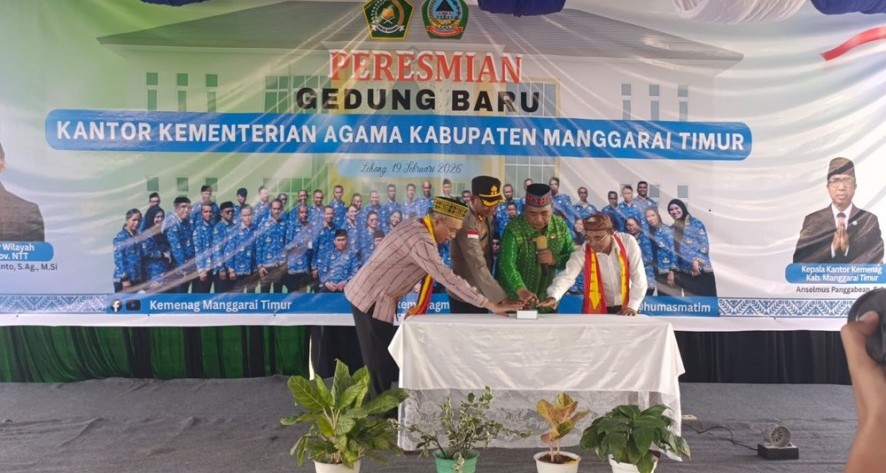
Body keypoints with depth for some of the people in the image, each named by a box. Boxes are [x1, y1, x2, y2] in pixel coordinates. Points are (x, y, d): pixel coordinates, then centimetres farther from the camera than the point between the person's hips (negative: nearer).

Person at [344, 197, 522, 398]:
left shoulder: (417, 227, 6)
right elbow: (448, 278, -30)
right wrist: (490, 305, -29)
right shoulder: (420, 240, -25)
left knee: (384, 360, 15)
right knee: (380, 363, -3)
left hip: (369, 294, 10)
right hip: (371, 299, -10)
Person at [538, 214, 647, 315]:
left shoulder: (628, 242, -12)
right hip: (596, 310, 0)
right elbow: (567, 276, -24)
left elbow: (639, 277, -9)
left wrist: (633, 306, -15)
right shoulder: (583, 252, -13)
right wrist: (553, 296, -42)